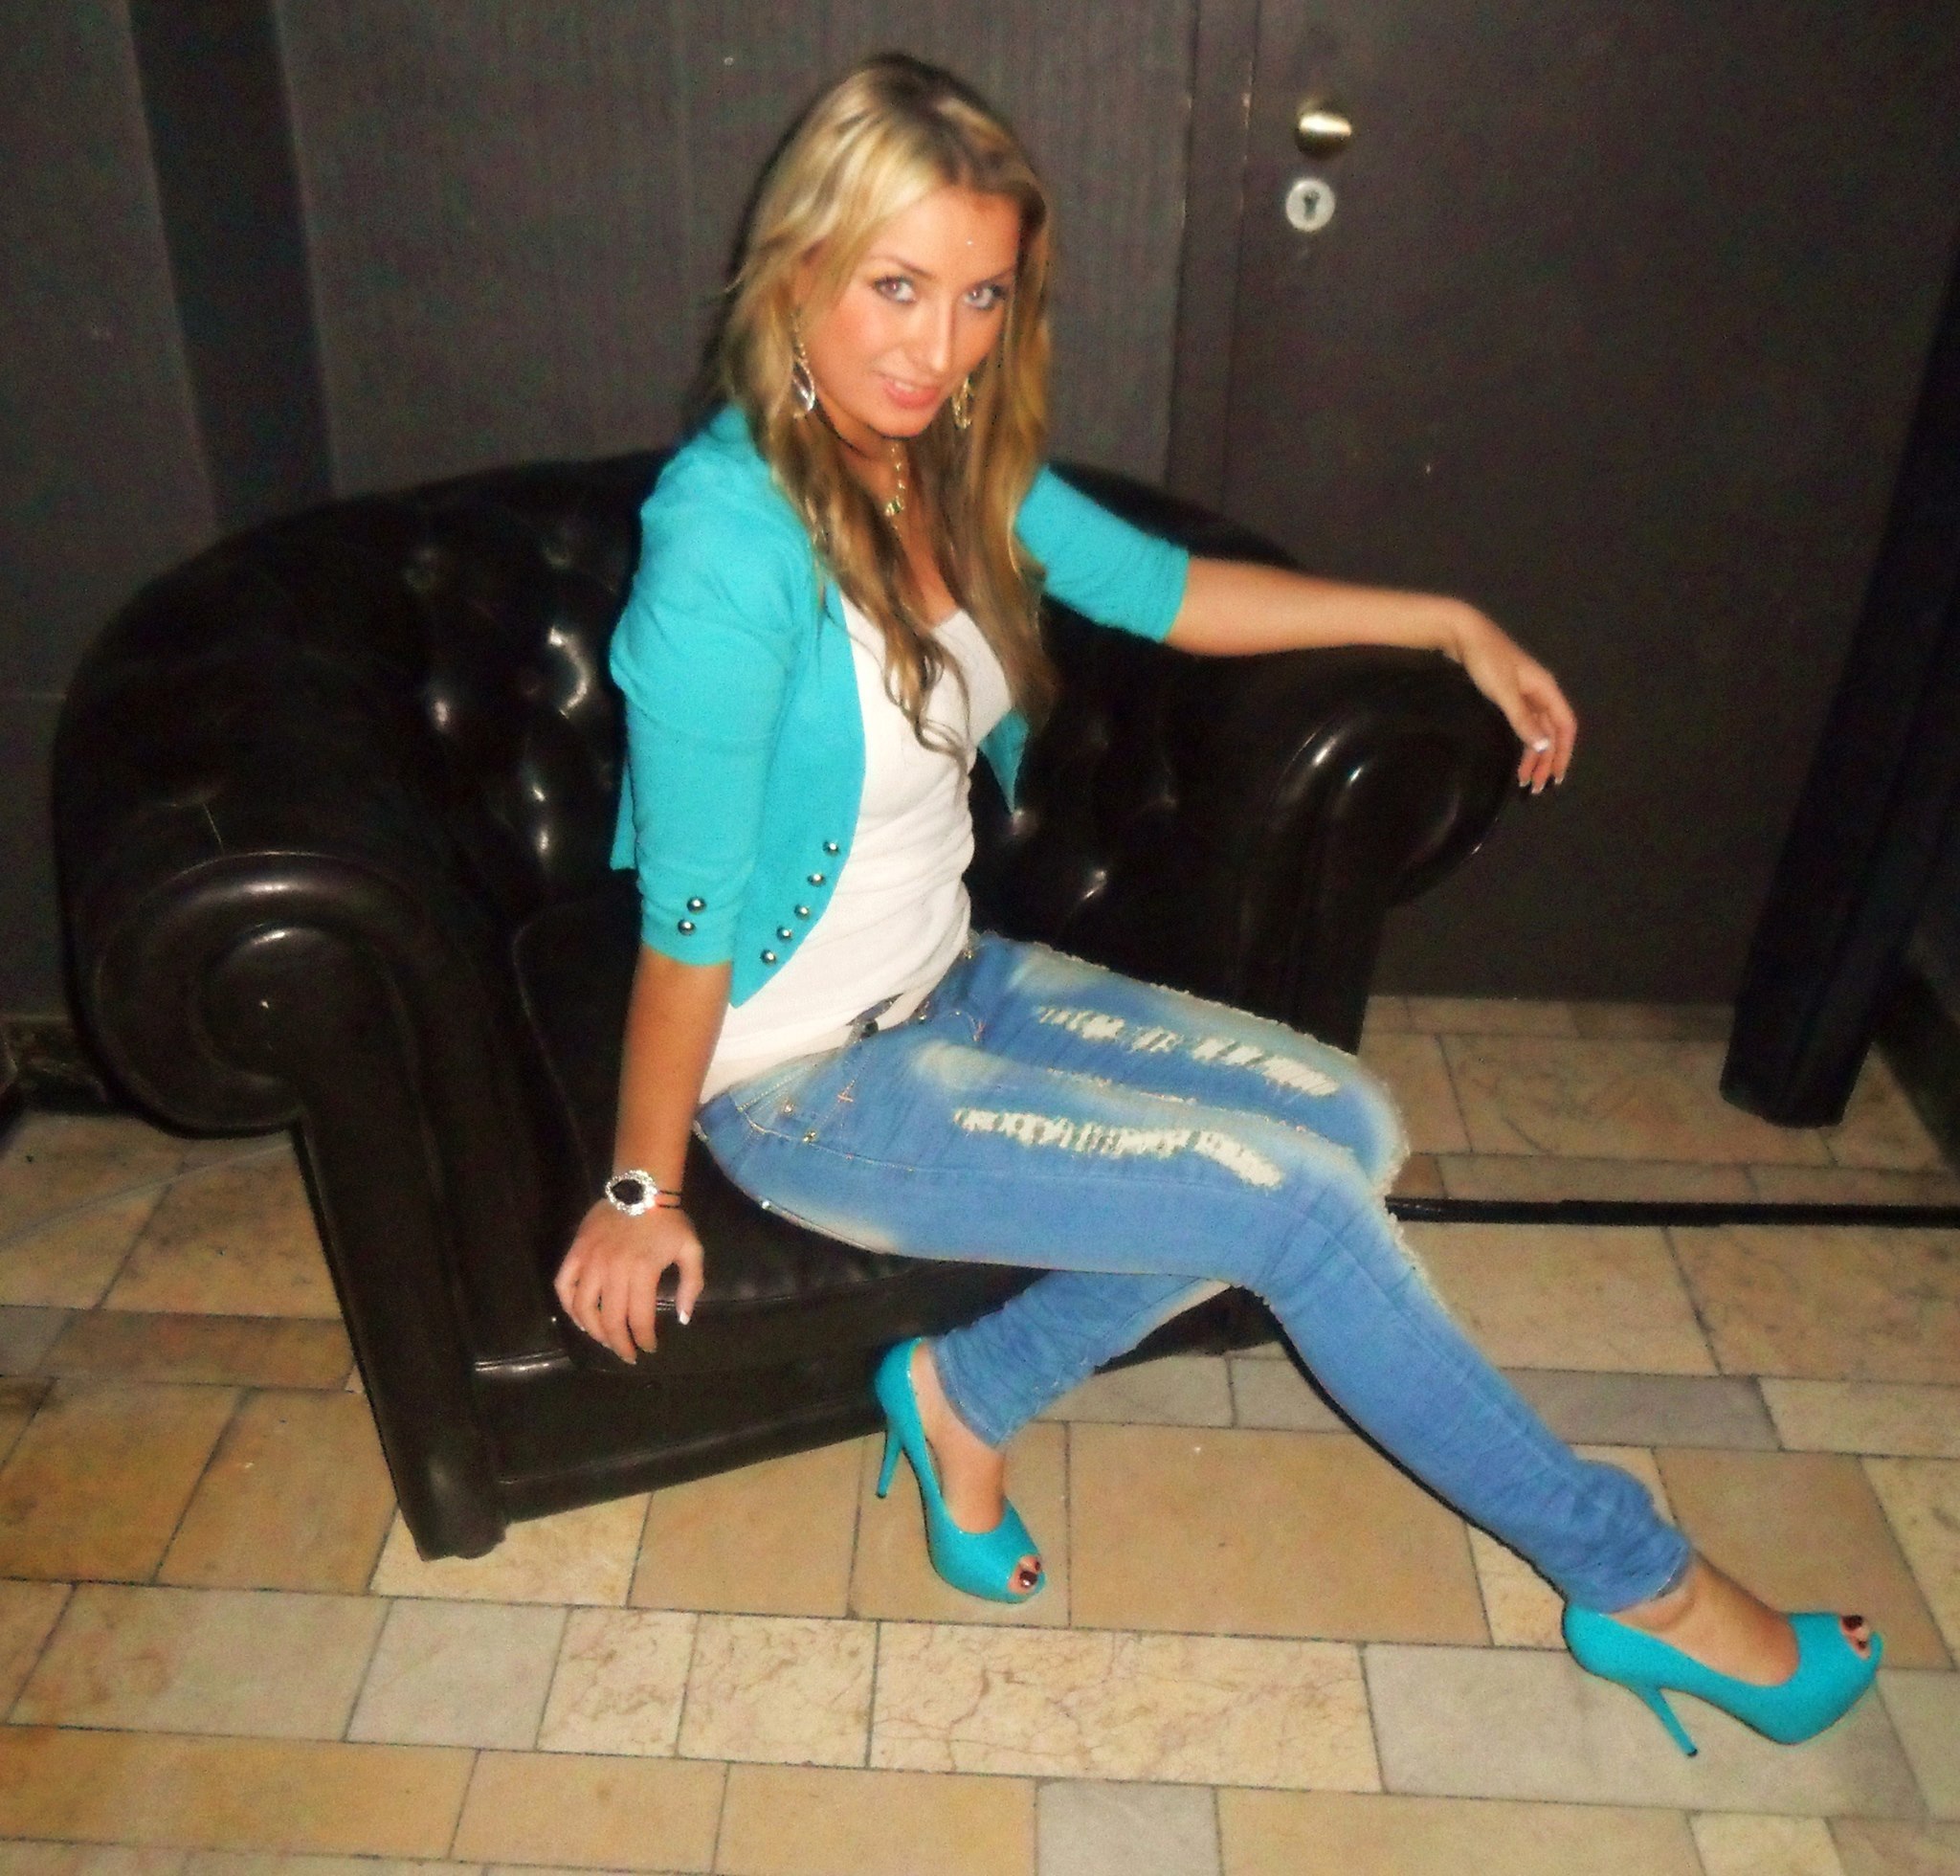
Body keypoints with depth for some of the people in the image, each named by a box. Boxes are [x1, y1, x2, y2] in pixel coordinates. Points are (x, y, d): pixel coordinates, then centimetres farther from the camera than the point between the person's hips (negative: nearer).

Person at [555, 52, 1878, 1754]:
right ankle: (1639, 1586, 7)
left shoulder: (954, 463, -2)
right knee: (1299, 1199, -14)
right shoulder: (729, 540, -27)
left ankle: (967, 1394, 10)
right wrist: (644, 1194, -12)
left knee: (1348, 1123, 0)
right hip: (801, 1077, -8)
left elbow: (1161, 588, 11)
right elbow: (687, 914, -21)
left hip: (946, 983, 8)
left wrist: (1449, 623, 13)